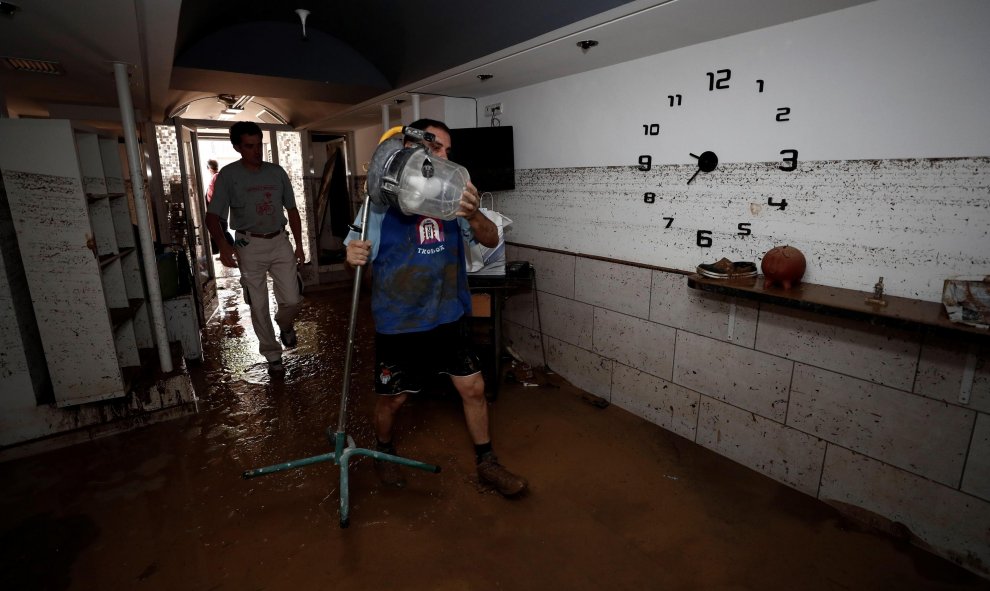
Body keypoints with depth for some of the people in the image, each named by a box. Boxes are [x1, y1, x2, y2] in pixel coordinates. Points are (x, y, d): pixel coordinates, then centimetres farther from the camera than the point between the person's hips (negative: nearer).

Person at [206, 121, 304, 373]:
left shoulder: (276, 172, 4)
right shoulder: (228, 175, -5)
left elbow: (291, 210, 11)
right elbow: (212, 216, -10)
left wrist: (299, 245, 8)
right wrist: (223, 245, -28)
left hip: (279, 242, 2)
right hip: (249, 246, -2)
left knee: (292, 300, -3)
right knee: (259, 306, 4)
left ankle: (285, 324, 33)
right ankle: (273, 354, 21)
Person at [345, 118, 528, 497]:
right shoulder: (382, 199, -9)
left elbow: (491, 239, -7)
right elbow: (358, 252, -4)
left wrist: (473, 215, -29)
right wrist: (352, 256, -29)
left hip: (448, 318, 3)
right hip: (398, 323, -2)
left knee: (473, 388, 8)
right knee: (392, 398, 13)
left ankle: (486, 464, 30)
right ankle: (384, 452, 44)